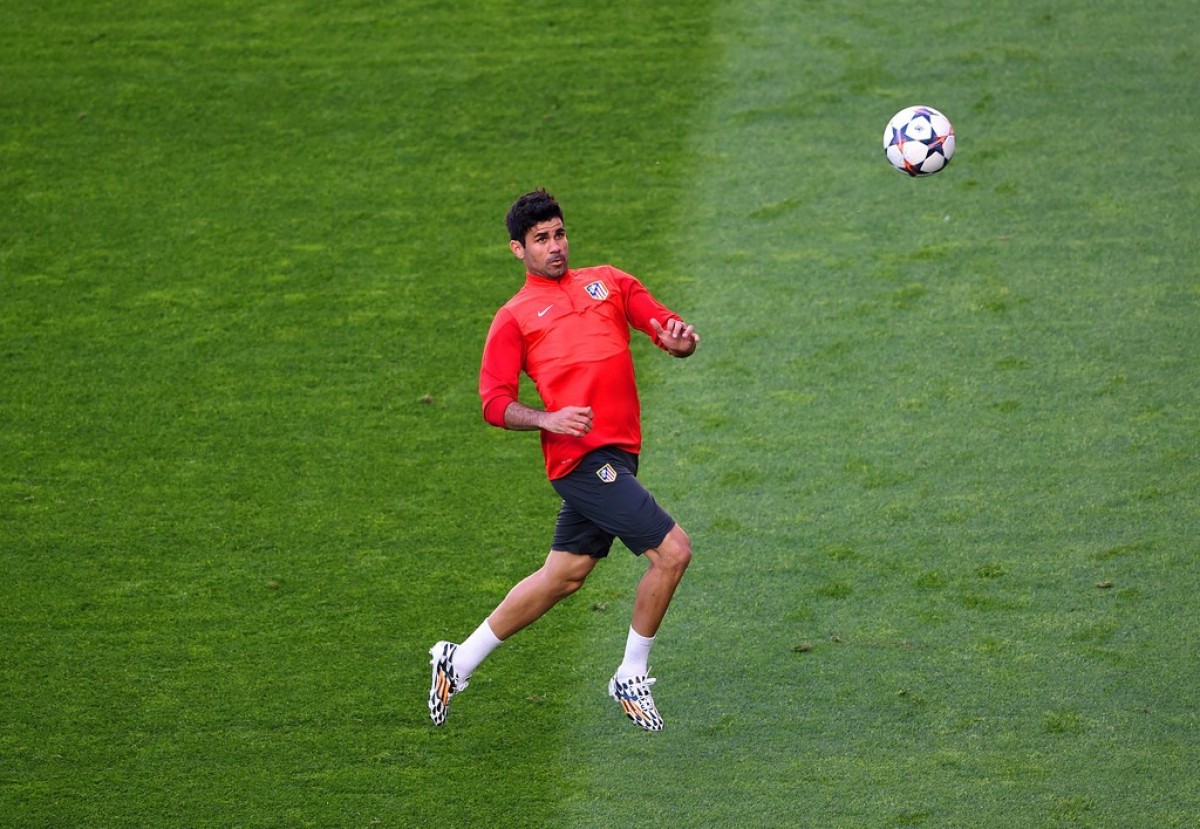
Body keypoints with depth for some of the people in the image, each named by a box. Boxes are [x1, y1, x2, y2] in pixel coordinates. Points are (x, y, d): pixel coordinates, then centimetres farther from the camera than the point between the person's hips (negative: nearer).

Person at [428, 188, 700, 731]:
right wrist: (548, 419, -18)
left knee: (564, 576, 14)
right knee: (671, 550, -13)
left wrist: (681, 339, -9)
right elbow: (494, 404, 0)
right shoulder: (515, 316, 6)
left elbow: (668, 328, 16)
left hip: (615, 453, 6)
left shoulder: (608, 282, 20)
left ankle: (460, 662, 28)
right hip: (582, 456, -6)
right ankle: (631, 678, 4)